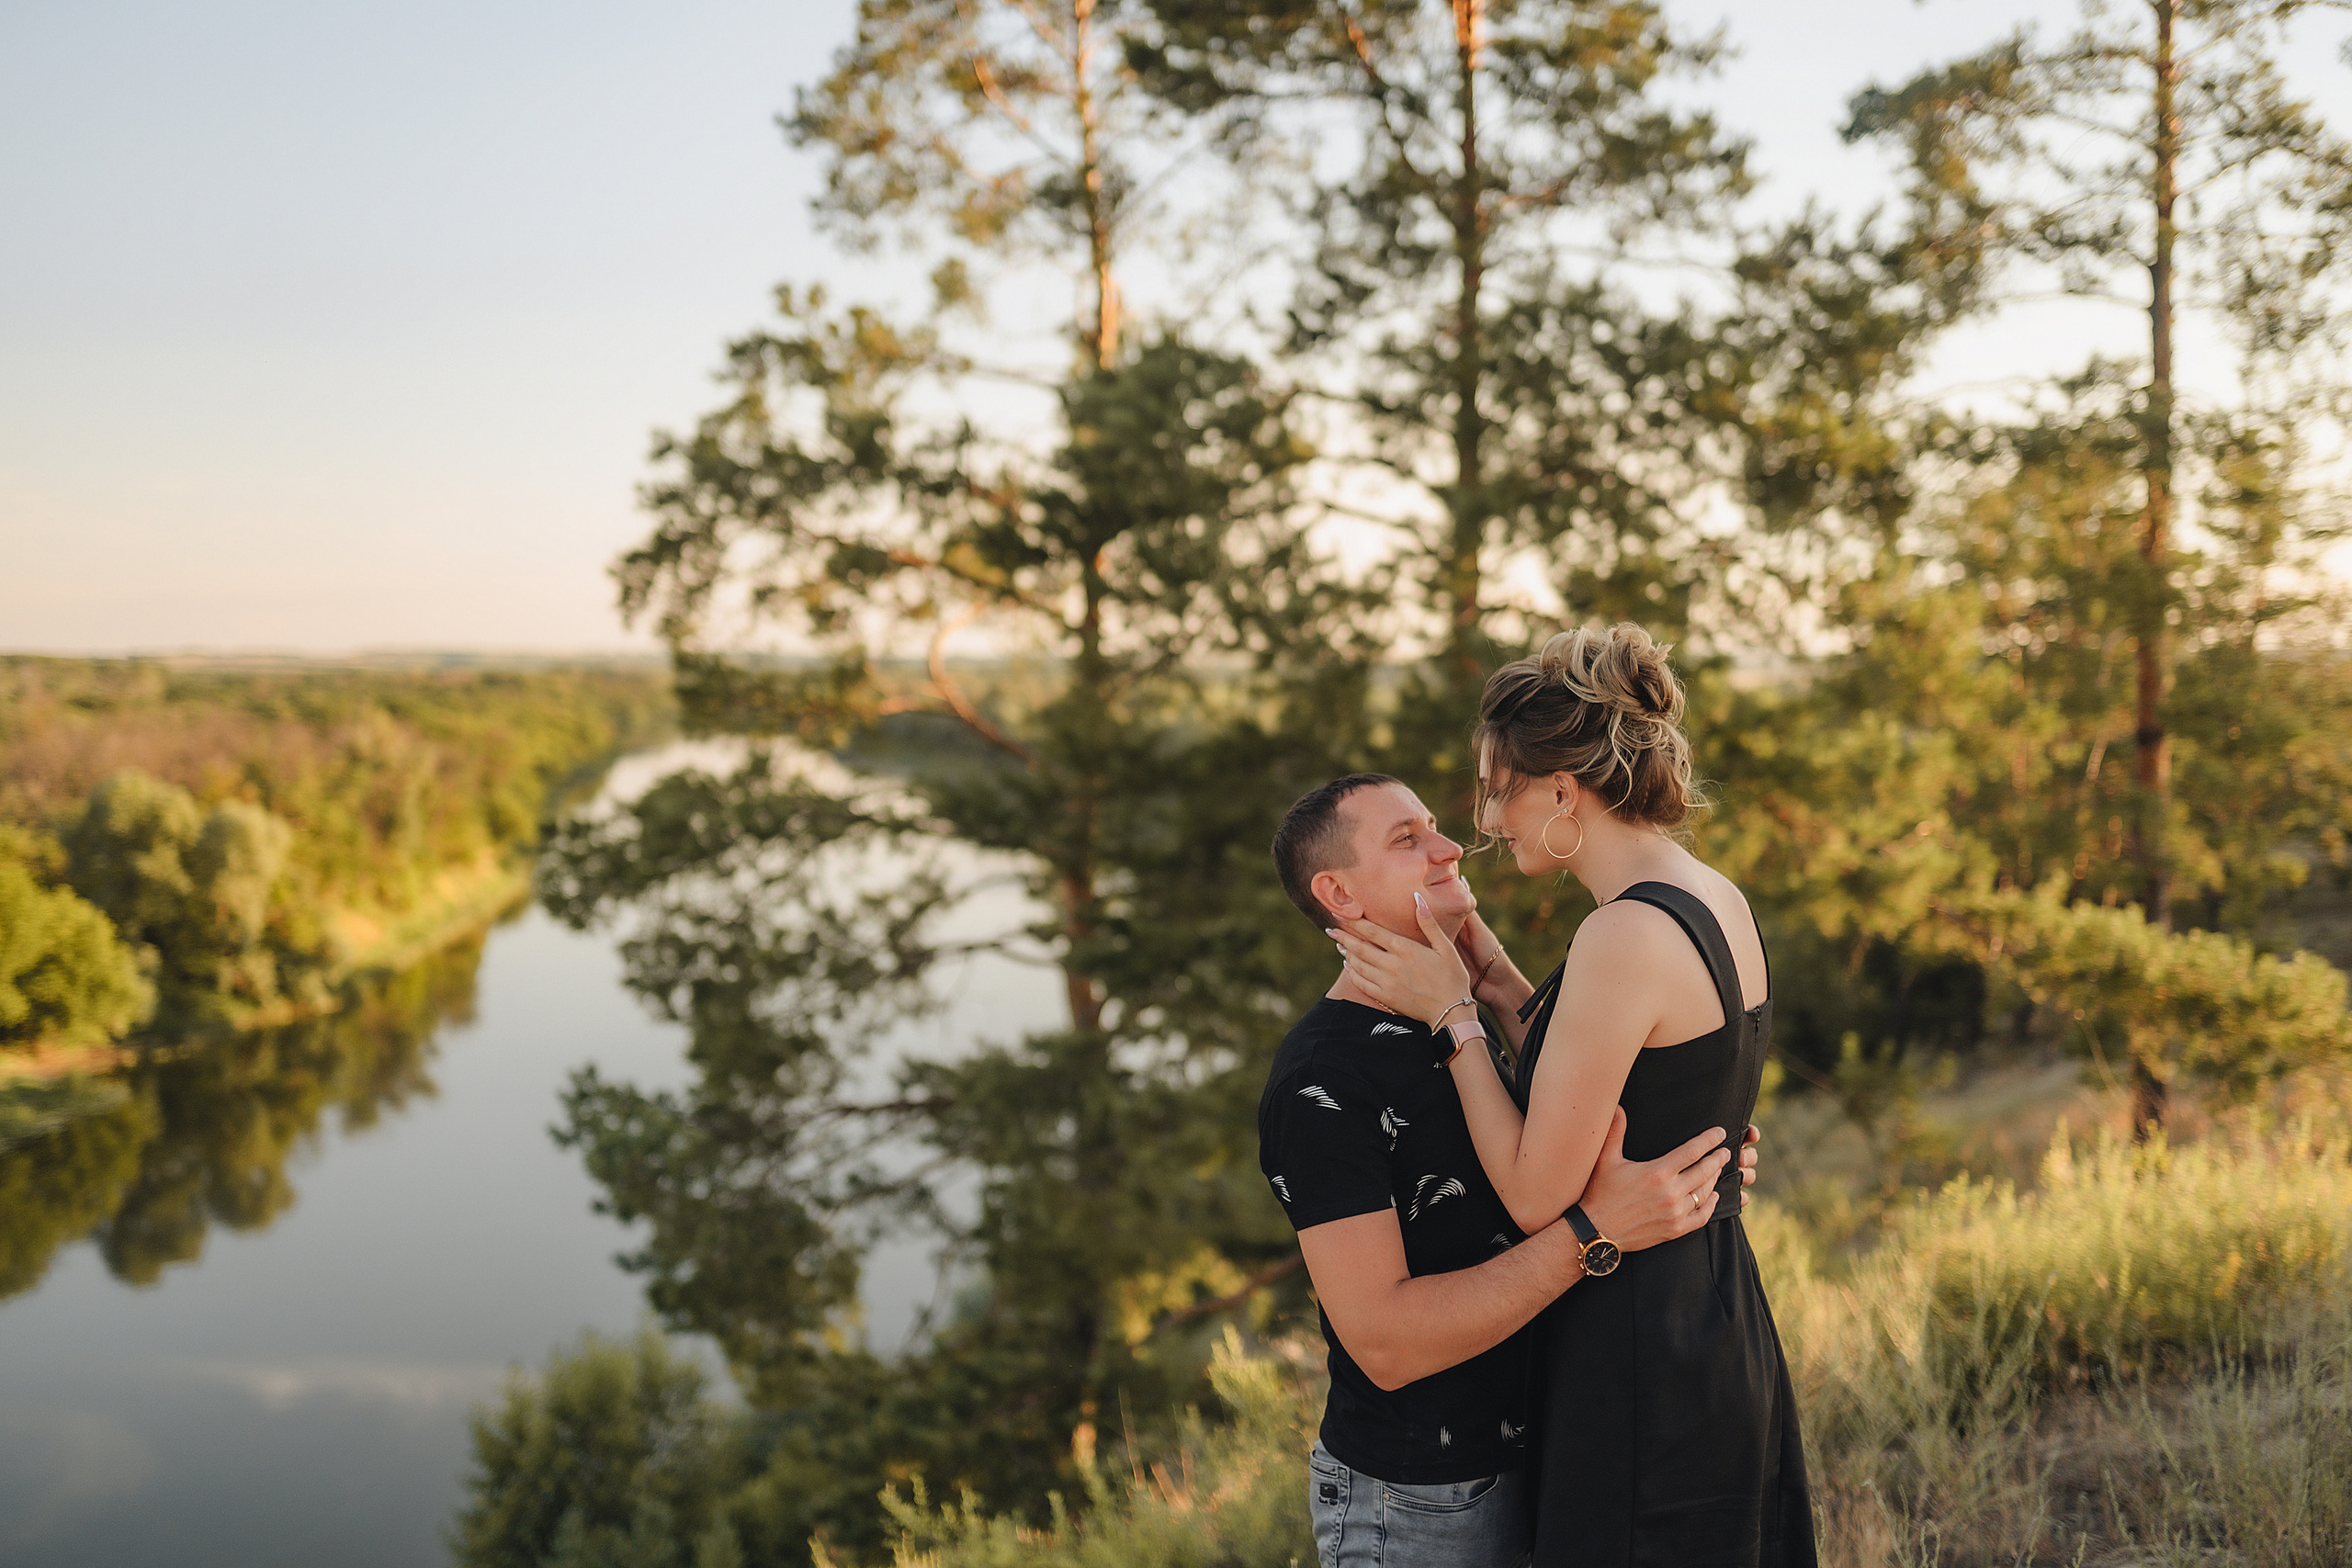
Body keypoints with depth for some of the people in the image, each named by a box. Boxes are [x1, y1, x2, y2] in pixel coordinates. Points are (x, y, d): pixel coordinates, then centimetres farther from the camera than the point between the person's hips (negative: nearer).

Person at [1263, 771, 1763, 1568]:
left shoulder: (1458, 1026, 8)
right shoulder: (1319, 1084, -20)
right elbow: (1382, 1340, -26)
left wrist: (1683, 1176, 0)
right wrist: (1594, 1231, -30)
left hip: (1521, 1460, 8)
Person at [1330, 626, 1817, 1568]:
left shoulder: (1625, 938, -23)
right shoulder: (1714, 900, 7)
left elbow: (1536, 1194, -20)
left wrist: (1450, 1016, -11)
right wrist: (1502, 989, 7)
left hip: (1639, 1366, -10)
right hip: (1724, 1337, 10)